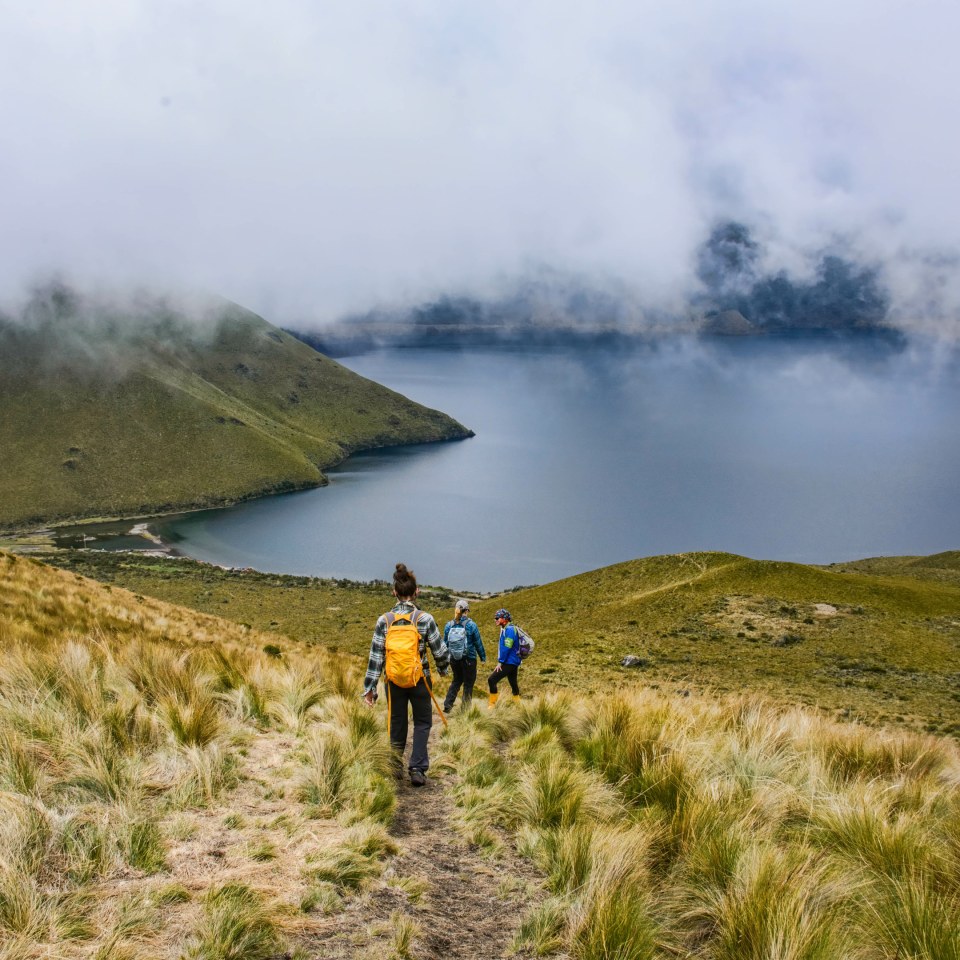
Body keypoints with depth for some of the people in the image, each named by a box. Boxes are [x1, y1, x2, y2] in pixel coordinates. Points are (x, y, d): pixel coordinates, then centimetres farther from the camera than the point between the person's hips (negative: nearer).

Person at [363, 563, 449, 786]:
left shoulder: (384, 621, -6)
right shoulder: (425, 619, -11)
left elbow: (375, 656, -4)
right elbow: (440, 651, -6)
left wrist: (369, 687, 1)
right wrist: (442, 669, 16)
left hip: (393, 680, 2)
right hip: (419, 680, -2)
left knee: (397, 724, 16)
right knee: (422, 723, 12)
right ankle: (417, 768, 1)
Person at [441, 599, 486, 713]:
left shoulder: (449, 625, -3)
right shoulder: (471, 625, -13)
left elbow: (445, 643, 5)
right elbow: (478, 643, -6)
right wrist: (483, 657, 8)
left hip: (454, 659, 4)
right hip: (469, 659, -4)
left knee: (457, 681, 21)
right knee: (468, 684, 9)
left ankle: (447, 705, 11)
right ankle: (465, 710, 11)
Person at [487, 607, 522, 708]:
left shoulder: (509, 630, -16)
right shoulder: (505, 629, 16)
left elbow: (506, 648, -21)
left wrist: (500, 662, -18)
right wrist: (500, 661, 16)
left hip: (509, 663, -10)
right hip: (513, 662, 10)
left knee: (492, 680, -14)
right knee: (513, 684, 15)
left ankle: (492, 705, -14)